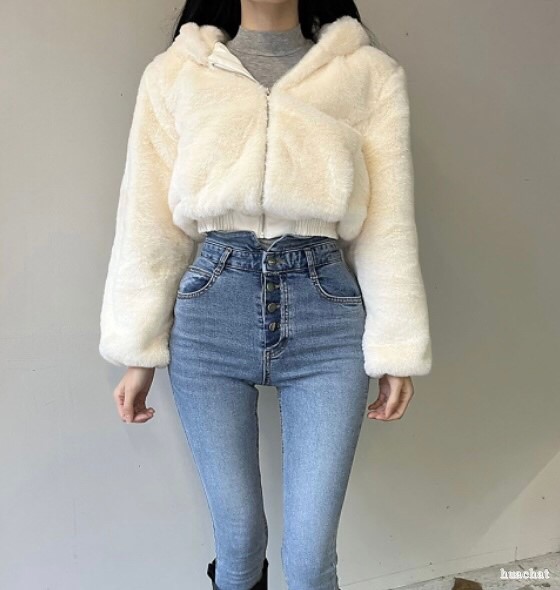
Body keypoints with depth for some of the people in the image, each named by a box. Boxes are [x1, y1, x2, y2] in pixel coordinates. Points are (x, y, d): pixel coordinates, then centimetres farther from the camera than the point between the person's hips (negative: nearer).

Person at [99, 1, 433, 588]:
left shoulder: (371, 72, 8)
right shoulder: (173, 72, 9)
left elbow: (388, 224, 4)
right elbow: (149, 222, 5)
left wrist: (397, 350, 1)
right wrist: (138, 352, 4)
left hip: (328, 315, 0)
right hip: (211, 313, 1)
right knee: (237, 536, 13)